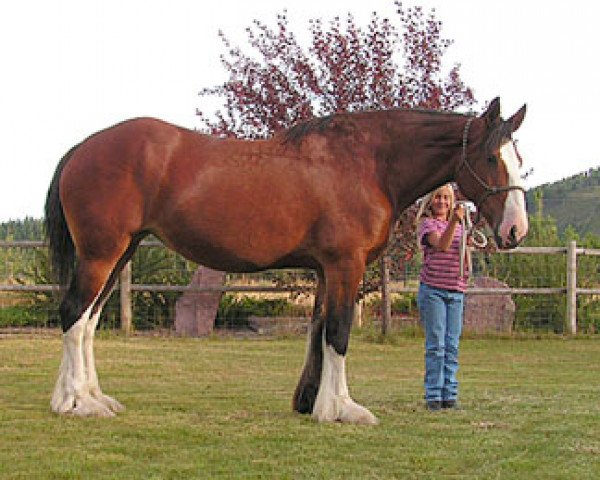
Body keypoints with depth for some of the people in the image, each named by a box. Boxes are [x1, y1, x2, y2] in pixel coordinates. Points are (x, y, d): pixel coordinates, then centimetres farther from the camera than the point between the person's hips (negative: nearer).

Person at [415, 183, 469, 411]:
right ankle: (433, 396, -2)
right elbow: (441, 245, -22)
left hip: (455, 291, 5)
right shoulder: (427, 224, -1)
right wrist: (454, 221, -33)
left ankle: (450, 394, 6)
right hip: (432, 290, -5)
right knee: (436, 345, -5)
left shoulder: (458, 227, 16)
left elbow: (465, 264, 14)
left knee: (452, 346, 3)